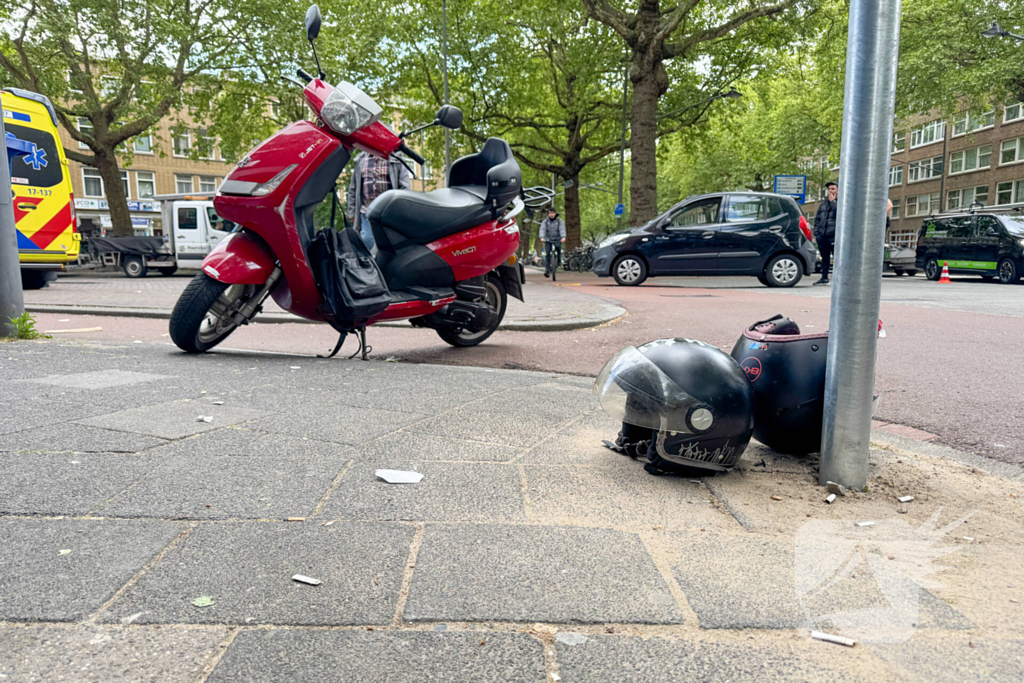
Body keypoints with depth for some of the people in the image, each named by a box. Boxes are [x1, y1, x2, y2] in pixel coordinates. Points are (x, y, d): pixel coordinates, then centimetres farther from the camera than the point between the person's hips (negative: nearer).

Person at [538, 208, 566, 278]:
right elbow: (542, 229, -9)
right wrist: (542, 237, -29)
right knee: (547, 254, -13)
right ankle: (547, 270, -10)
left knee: (558, 247, -29)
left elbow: (562, 229, -12)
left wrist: (563, 237, -32)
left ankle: (558, 261, -4)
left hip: (557, 240, 0)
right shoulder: (545, 221, 5)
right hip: (548, 240, 0)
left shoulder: (560, 221, 3)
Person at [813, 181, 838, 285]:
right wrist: (816, 232, 11)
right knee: (824, 257, 11)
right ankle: (824, 278, 18)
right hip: (822, 235, 5)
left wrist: (832, 201, -8)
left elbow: (839, 213, -16)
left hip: (834, 235, -5)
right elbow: (817, 218, 21)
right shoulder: (823, 203, 19)